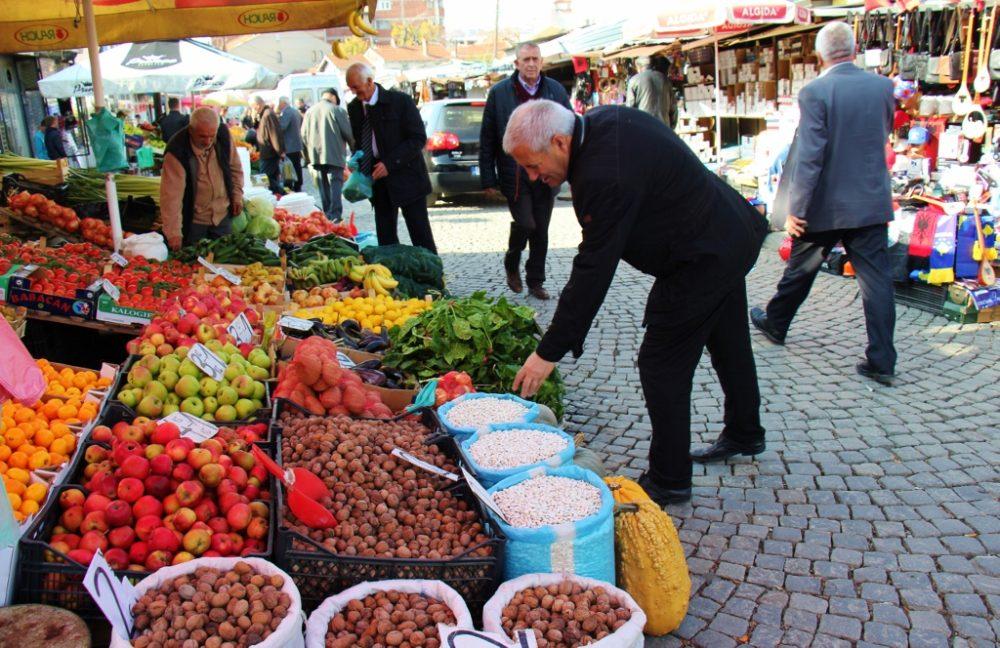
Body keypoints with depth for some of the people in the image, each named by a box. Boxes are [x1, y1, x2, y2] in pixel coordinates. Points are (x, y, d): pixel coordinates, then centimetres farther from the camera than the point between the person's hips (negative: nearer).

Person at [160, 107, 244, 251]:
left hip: (223, 214, 4)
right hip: (193, 220, -4)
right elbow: (171, 194, -27)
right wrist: (174, 233, -29)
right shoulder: (177, 151, -25)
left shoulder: (224, 134, -12)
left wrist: (237, 196, 3)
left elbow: (235, 167, 6)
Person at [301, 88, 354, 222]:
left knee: (323, 189, 12)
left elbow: (304, 137, 13)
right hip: (334, 156, -5)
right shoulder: (337, 110, -5)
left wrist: (308, 158, 19)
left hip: (315, 157, 5)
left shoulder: (309, 112, 11)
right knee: (335, 187, -4)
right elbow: (348, 133, -7)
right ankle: (335, 218, -11)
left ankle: (326, 217, 16)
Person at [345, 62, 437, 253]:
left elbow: (419, 138, -11)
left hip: (406, 177, -5)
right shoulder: (354, 108, 7)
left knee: (421, 237, -2)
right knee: (385, 238, 5)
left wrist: (390, 163, -17)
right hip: (378, 179, 5)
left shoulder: (400, 101, -9)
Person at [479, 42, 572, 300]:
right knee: (525, 224, -11)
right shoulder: (499, 93, -1)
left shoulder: (556, 91, 5)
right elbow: (487, 139, 0)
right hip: (514, 176, -3)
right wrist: (488, 179, -3)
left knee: (541, 230, 9)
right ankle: (512, 264, 19)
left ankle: (535, 282, 23)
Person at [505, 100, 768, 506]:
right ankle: (745, 434, 48)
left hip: (701, 261, -11)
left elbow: (592, 272, -30)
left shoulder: (604, 178, -33)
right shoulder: (601, 120, -3)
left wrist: (550, 352, -24)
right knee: (729, 346, 25)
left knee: (662, 366, -2)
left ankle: (668, 481, 13)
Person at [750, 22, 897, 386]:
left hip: (825, 205, -3)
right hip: (872, 202, 3)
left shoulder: (814, 93, -14)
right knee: (876, 279, 4)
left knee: (800, 270, 16)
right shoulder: (883, 87, 0)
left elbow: (808, 156, -20)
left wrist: (795, 209, -17)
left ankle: (775, 323, 38)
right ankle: (881, 362, 4)